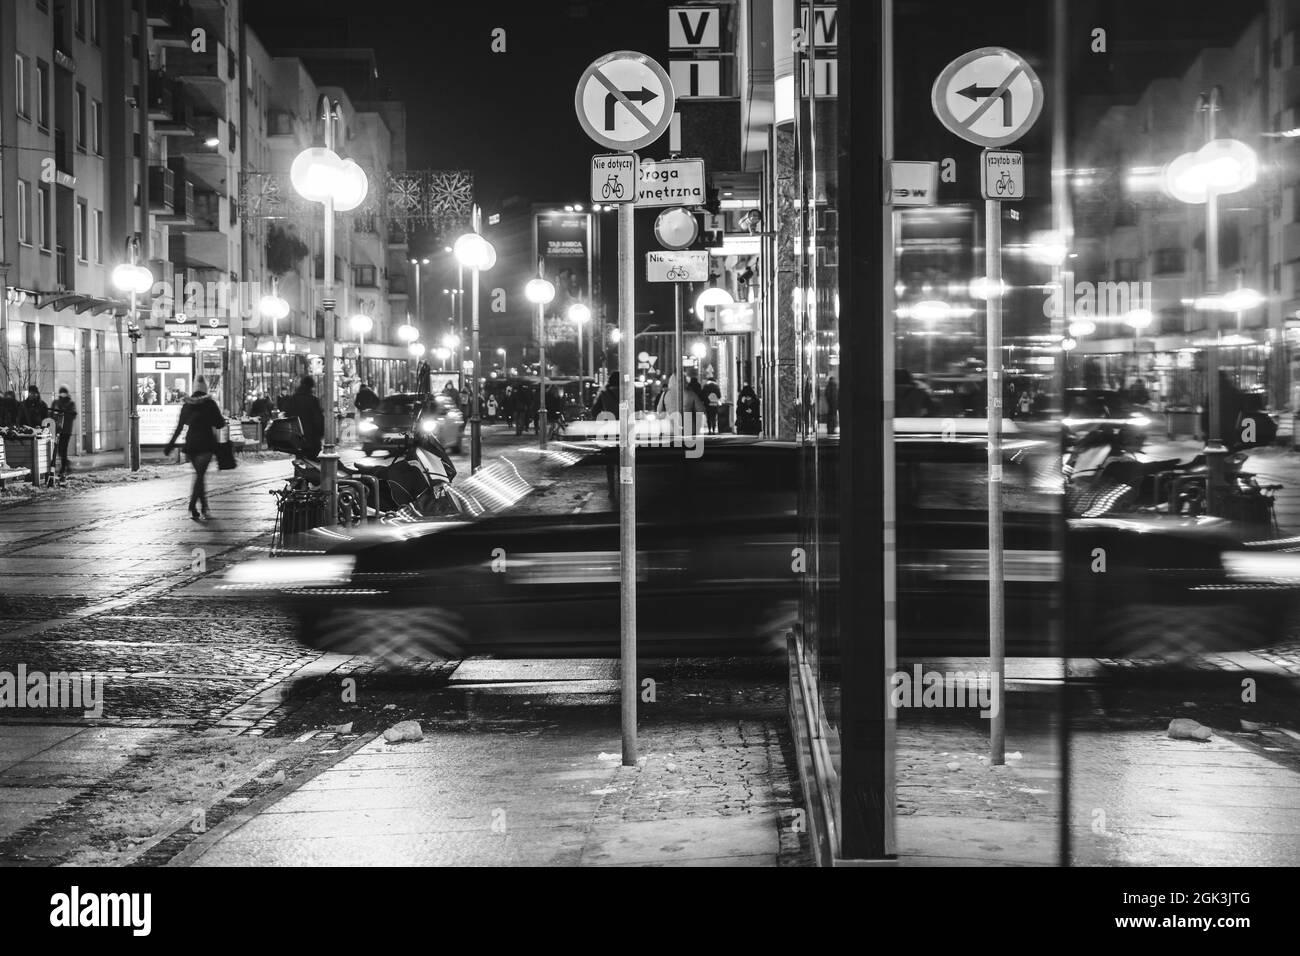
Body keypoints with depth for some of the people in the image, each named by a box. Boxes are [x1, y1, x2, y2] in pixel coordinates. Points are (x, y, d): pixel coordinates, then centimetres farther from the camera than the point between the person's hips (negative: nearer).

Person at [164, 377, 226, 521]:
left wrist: (170, 445, 15)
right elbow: (220, 424, -4)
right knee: (200, 475, -9)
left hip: (190, 444, 4)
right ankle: (192, 507, -23)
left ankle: (204, 509, 15)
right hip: (206, 444, -4)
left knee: (200, 474, 14)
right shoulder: (210, 404, -5)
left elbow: (179, 427, 9)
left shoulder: (186, 405, 7)